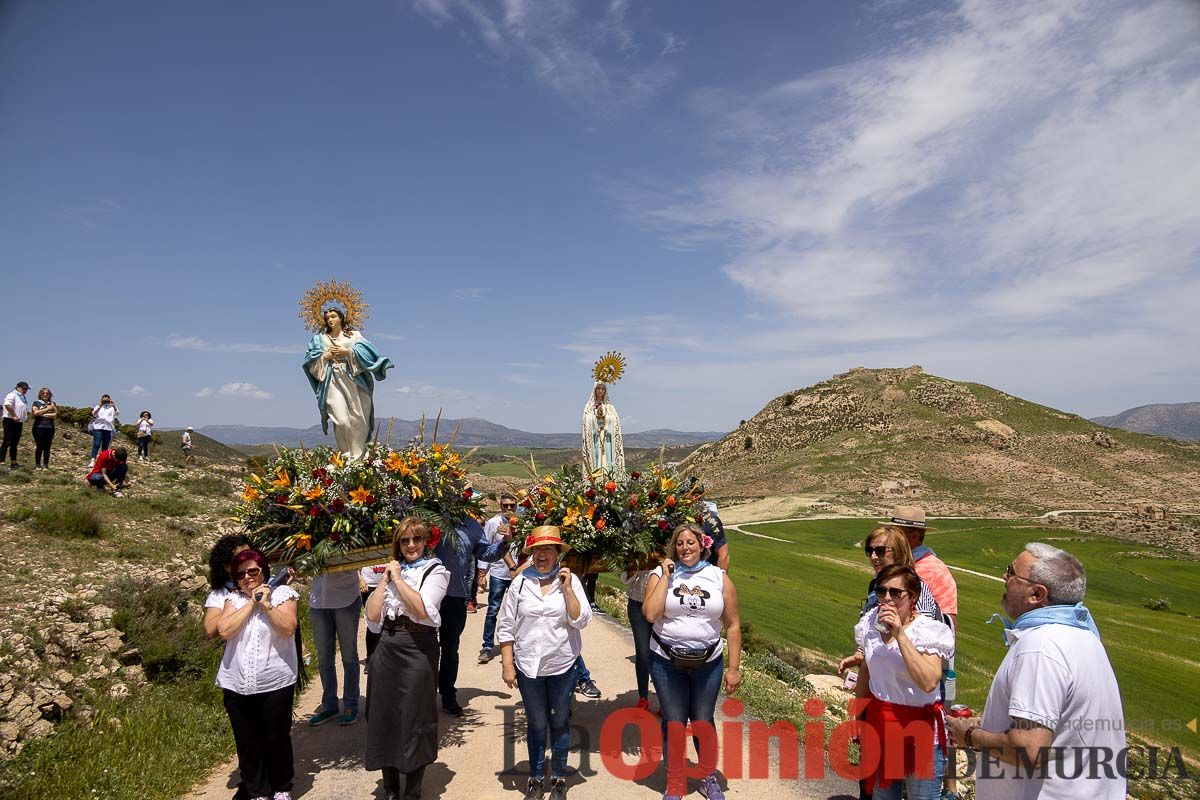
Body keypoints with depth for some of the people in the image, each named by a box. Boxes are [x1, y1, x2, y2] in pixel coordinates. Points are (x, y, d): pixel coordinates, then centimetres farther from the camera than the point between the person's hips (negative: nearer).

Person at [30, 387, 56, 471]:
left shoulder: (52, 404, 13)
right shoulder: (36, 402, 8)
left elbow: (55, 414, -1)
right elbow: (35, 413, -7)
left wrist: (42, 414, -6)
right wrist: (47, 409, -8)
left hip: (50, 427, 2)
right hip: (39, 427, -2)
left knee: (47, 447, 2)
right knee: (39, 446, -4)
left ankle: (46, 464, 7)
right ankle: (37, 464, 3)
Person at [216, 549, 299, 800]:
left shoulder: (282, 593, -2)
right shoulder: (233, 598, 6)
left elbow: (288, 628, -15)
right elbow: (224, 630, -10)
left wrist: (265, 603, -17)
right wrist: (251, 603, -12)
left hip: (275, 684, -2)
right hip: (236, 686, 3)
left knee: (277, 739, 9)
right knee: (247, 743, 12)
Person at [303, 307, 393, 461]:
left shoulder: (354, 335, 14)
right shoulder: (320, 339, 19)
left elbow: (365, 352, 0)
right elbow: (312, 361, 12)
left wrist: (346, 352, -8)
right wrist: (326, 356, -4)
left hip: (354, 380, 0)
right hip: (333, 381, 0)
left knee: (358, 420, -5)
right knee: (341, 421, -15)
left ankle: (359, 457, 3)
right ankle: (347, 456, -9)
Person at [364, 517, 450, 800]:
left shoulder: (435, 571, -3)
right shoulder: (391, 570, 9)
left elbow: (421, 609, -21)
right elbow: (372, 616, -1)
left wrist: (398, 578, -13)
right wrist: (385, 579, -6)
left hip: (418, 651, -4)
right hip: (387, 650, 5)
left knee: (414, 721, 4)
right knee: (384, 717, 12)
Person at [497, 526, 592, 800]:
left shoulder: (570, 581, -6)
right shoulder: (520, 582, -5)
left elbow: (580, 621, -13)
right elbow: (506, 627, -1)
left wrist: (567, 588, -19)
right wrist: (507, 665, -3)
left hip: (562, 665, 0)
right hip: (528, 666, 0)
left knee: (560, 724, 14)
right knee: (536, 725, 14)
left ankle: (559, 778, 32)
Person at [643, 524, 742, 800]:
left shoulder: (719, 577, -3)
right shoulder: (661, 573, -6)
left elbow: (733, 625, 0)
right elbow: (650, 614, -19)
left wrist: (734, 668, -2)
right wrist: (665, 577, -18)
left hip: (708, 663, 1)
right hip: (667, 662, -1)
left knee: (703, 721, 14)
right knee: (674, 722, 8)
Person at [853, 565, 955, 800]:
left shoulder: (929, 631, -16)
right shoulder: (870, 624, -1)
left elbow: (928, 682, -32)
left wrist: (900, 635, -33)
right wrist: (858, 716, 18)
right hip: (879, 724, 5)